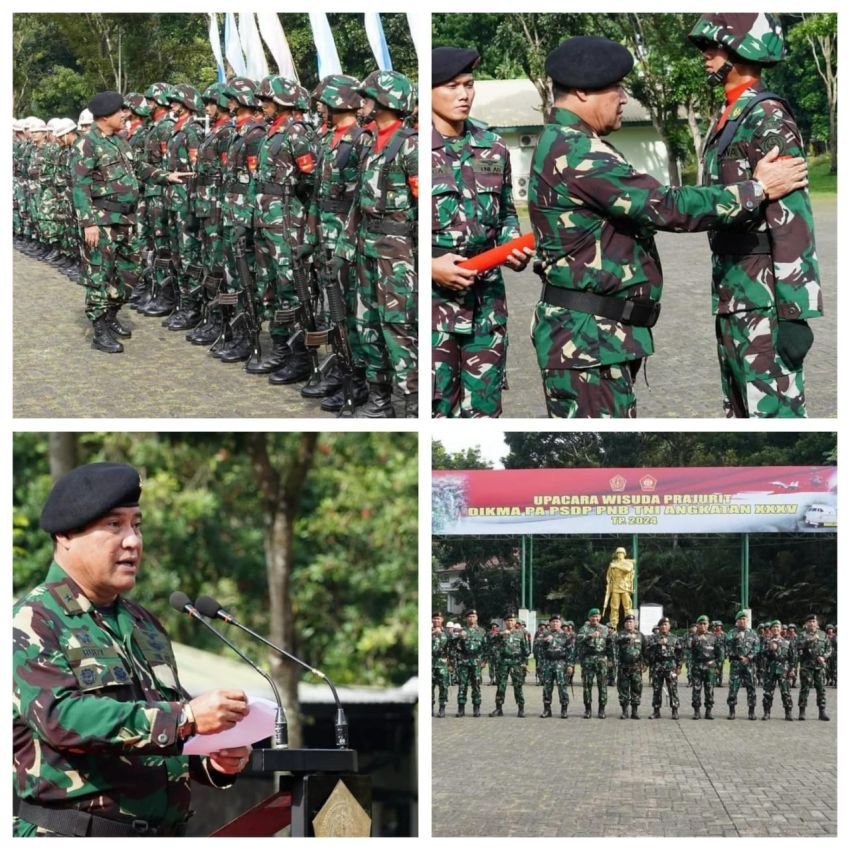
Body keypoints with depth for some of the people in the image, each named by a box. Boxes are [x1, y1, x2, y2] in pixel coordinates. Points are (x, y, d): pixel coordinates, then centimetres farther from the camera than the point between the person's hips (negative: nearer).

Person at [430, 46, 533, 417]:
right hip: (434, 299, -4)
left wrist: (513, 247, 0)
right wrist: (430, 265, -16)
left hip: (487, 297, 5)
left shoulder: (494, 148, 9)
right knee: (437, 408, 0)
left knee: (484, 408, 9)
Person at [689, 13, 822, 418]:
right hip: (731, 292, 10)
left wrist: (794, 312, -24)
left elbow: (793, 219, -20)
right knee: (742, 410, 14)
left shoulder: (769, 119, -14)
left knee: (773, 411, -9)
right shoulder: (725, 120, 16)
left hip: (764, 295, -10)